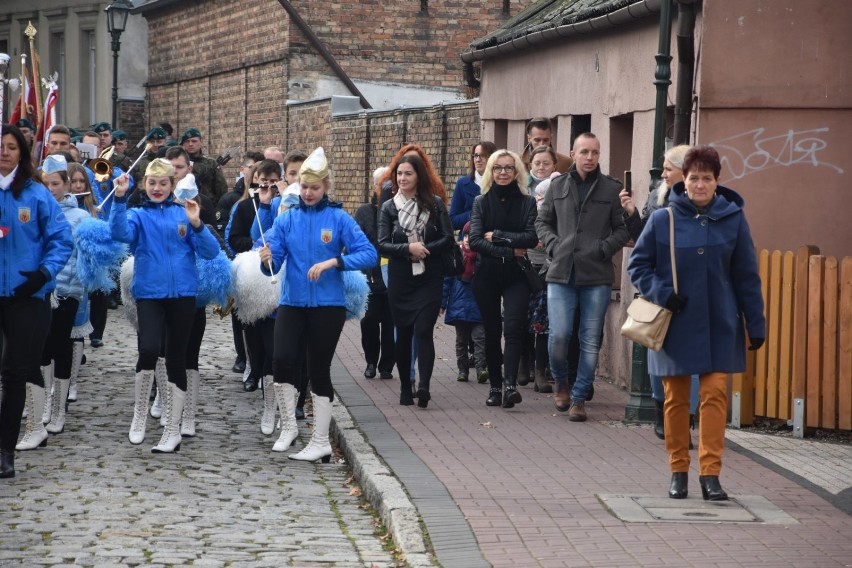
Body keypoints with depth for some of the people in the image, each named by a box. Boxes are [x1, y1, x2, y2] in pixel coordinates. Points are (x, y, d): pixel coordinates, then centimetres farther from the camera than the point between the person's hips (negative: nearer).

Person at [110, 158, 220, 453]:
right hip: (149, 293, -1)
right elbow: (120, 233, -17)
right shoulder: (138, 215, 5)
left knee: (177, 360, 6)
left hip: (182, 293, 1)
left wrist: (197, 224, -17)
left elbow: (211, 252, -2)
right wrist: (120, 199, -29)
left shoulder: (183, 213, 7)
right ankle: (139, 414, 2)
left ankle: (172, 431, 17)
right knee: (149, 349, -22)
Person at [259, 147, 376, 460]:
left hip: (327, 305, -2)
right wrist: (267, 259, -25)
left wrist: (332, 262, -22)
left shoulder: (339, 219, -3)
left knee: (319, 370, 3)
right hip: (292, 303, 2)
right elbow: (273, 264, -2)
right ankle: (289, 426, 5)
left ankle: (320, 442, 13)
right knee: (282, 360, -16)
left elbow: (369, 254, -11)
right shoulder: (287, 218, 4)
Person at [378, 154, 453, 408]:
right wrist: (409, 249, -18)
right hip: (400, 280, 2)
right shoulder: (389, 207, 4)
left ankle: (424, 386, -22)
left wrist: (423, 250, -14)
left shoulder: (435, 204, 2)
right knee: (403, 333, 7)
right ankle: (405, 388, 16)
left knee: (423, 330, -13)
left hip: (429, 279, -2)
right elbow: (383, 245, -4)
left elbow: (448, 239, -1)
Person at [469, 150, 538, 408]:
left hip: (516, 275, -2)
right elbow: (475, 240, -7)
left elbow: (532, 237, -10)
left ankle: (510, 384, -24)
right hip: (487, 275, 2)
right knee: (492, 331, 6)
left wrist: (497, 236, -10)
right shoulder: (482, 202, 6)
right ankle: (495, 386, 13)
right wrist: (509, 251, -13)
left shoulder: (527, 202, 4)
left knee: (512, 326, -16)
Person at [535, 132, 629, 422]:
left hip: (596, 276, -1)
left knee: (591, 340, 1)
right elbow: (542, 221, 19)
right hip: (561, 273, 1)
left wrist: (603, 249, -9)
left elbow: (622, 229, 6)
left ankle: (578, 398, 11)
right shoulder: (558, 186, 10)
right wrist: (553, 244, 2)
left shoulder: (611, 188, 4)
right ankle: (561, 383, 20)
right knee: (559, 335, -7)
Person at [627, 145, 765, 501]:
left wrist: (756, 324, 5)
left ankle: (710, 473, -3)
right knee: (676, 398, 7)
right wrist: (662, 293, -12)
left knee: (715, 394, -7)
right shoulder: (663, 219, -5)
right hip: (675, 325, 0)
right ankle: (678, 471, 19)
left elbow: (747, 276, 3)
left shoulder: (733, 219, -2)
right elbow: (637, 265, 3)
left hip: (719, 326, 0)